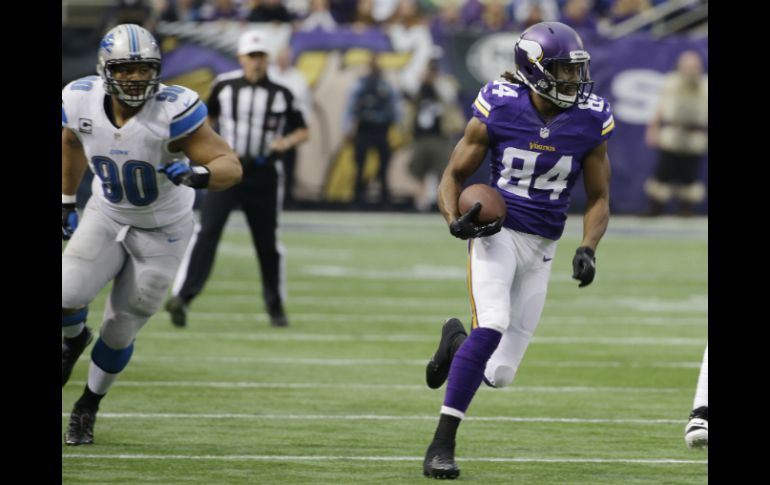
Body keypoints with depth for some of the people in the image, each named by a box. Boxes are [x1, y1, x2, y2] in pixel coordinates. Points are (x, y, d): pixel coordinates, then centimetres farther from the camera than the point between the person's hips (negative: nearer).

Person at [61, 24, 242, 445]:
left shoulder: (173, 111, -31)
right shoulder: (82, 101, -18)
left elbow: (231, 166, -31)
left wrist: (197, 174, -52)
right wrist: (66, 202, 13)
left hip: (161, 232, -2)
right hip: (107, 217, 2)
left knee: (120, 330, 5)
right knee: (68, 296, -18)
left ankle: (87, 408, 32)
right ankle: (73, 341, 20)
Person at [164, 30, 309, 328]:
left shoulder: (281, 95, 1)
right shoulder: (224, 86, 2)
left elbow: (302, 131, 8)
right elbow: (209, 117, 17)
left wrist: (287, 142, -13)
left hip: (264, 175, 1)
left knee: (268, 241, 8)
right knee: (207, 231, -16)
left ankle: (275, 306, 25)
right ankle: (184, 297, -26)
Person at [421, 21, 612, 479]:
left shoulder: (591, 121, -5)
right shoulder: (498, 109, -10)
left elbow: (598, 198, 6)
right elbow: (455, 174, 0)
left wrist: (588, 249, -11)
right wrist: (455, 220, -19)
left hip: (541, 249, 3)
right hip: (497, 232, -3)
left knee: (500, 374, 1)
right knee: (493, 325, -29)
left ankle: (457, 340, 37)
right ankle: (443, 442, -20)